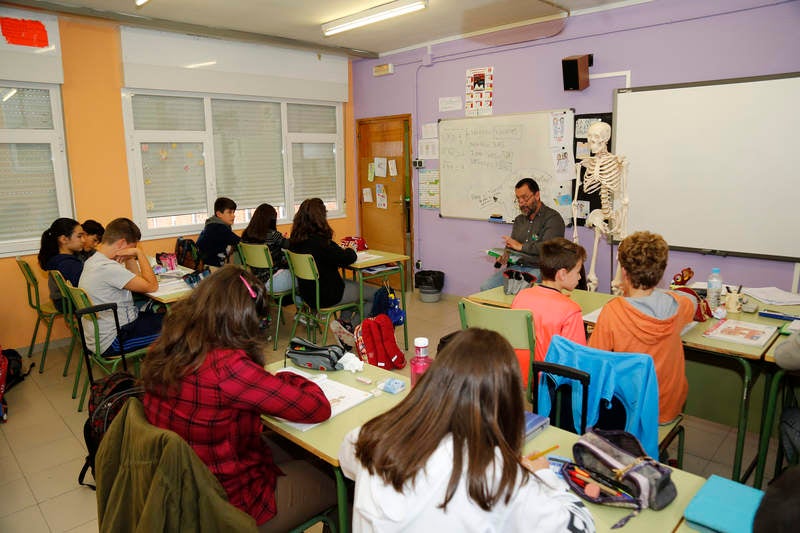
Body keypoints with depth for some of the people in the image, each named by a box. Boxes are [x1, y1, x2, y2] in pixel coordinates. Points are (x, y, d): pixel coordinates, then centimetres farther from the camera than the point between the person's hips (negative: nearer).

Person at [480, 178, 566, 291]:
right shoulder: (519, 220, 20)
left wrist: (521, 246, -10)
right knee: (485, 287, -14)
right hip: (516, 267, 6)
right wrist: (504, 256, -2)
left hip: (539, 269, -6)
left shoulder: (553, 218, -4)